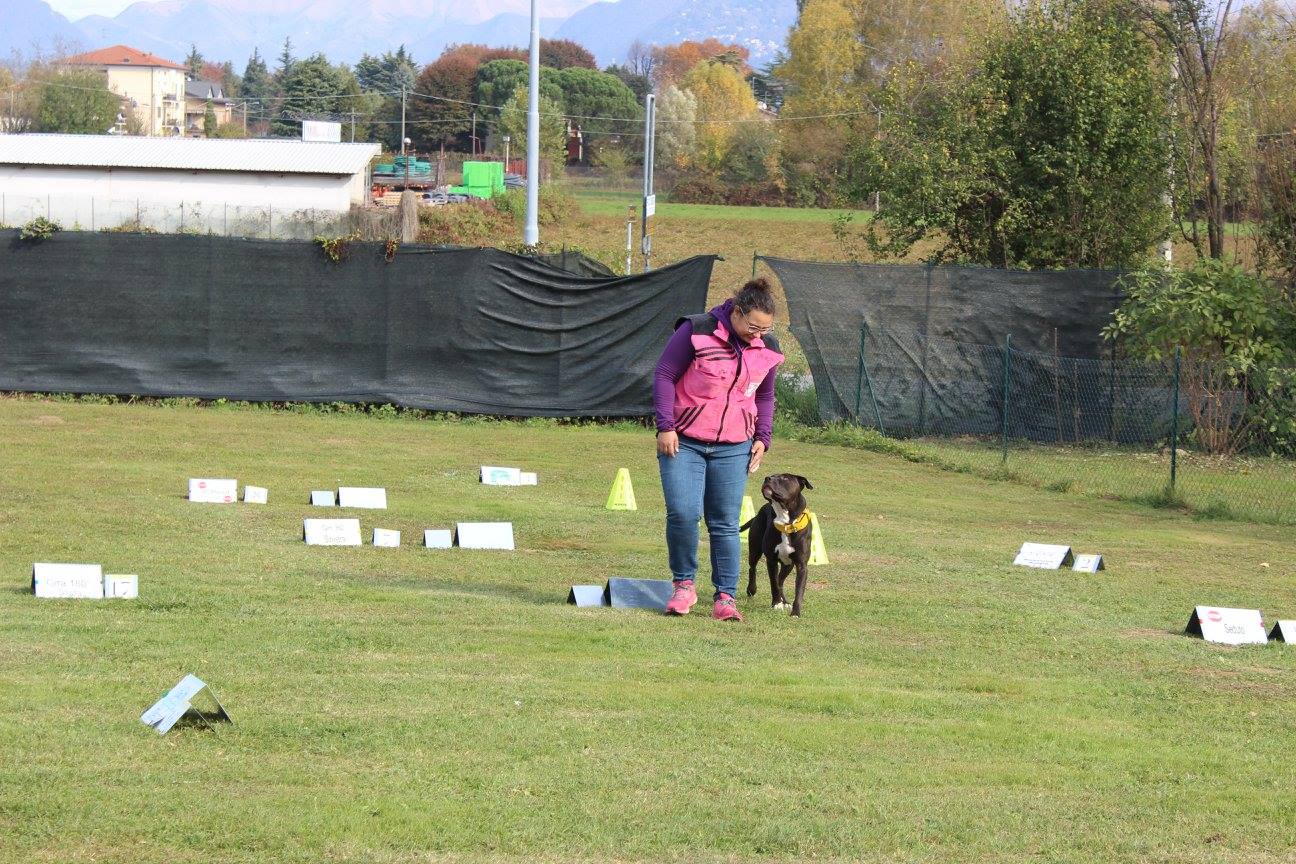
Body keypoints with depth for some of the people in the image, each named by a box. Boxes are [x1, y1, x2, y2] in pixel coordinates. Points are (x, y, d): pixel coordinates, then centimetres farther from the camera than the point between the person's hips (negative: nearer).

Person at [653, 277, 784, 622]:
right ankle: (684, 584, 3)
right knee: (682, 513, -16)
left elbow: (765, 396, 20)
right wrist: (665, 427, -11)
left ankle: (726, 597, 6)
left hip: (733, 449, 4)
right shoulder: (697, 332, -12)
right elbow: (664, 375, -7)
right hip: (683, 442, -4)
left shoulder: (767, 349, 4)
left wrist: (762, 438, 9)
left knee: (726, 524, 1)